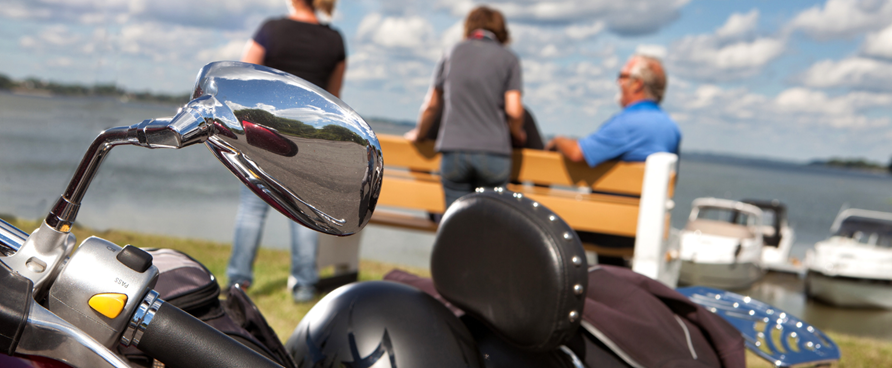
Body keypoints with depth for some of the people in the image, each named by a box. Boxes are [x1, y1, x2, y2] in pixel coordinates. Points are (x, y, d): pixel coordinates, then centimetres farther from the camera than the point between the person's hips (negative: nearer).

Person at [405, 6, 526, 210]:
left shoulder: (452, 54, 14)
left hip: (453, 150, 2)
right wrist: (518, 136, 17)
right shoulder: (508, 59, 7)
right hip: (494, 152, -2)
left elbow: (432, 105, 19)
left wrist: (419, 134, 35)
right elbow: (514, 111, -3)